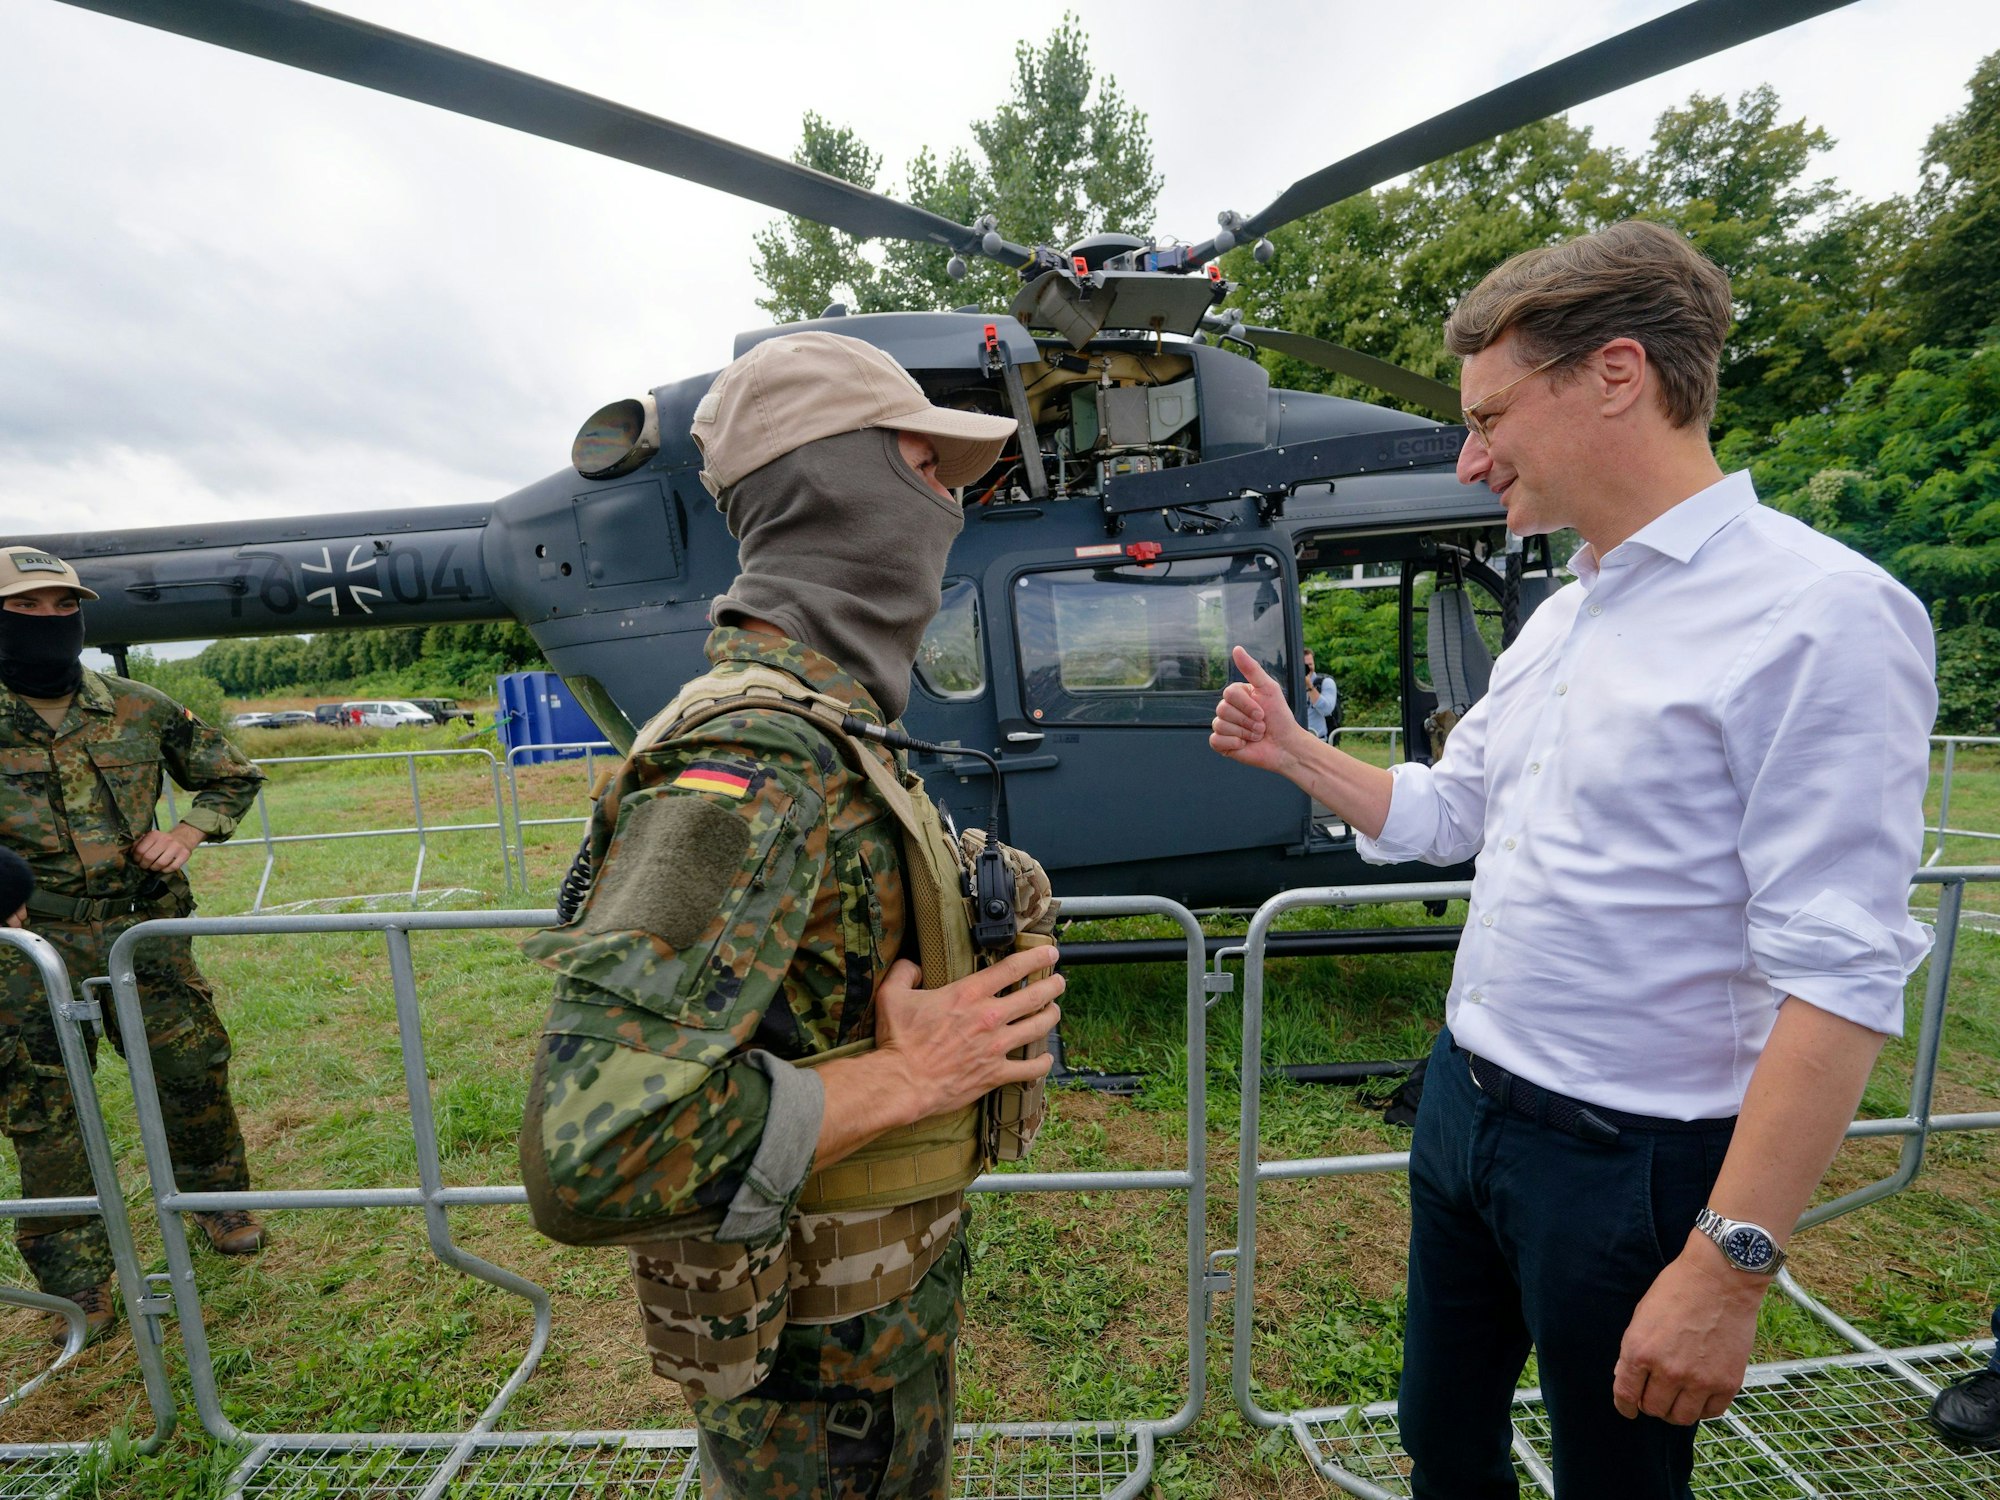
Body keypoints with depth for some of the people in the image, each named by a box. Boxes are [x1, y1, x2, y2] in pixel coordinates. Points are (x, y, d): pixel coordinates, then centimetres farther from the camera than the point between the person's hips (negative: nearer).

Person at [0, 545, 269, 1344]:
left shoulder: (139, 709, 1)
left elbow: (231, 776, 13)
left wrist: (189, 831, -5)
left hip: (144, 932, 1)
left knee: (194, 1071, 8)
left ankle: (218, 1201, 34)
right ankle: (77, 1284, 24)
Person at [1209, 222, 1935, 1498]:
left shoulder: (1819, 614, -18)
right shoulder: (1557, 618, 6)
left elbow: (1842, 974, -22)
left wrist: (1730, 1264, -21)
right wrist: (1290, 750, 6)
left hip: (1628, 1158, -6)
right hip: (1462, 1104, 7)